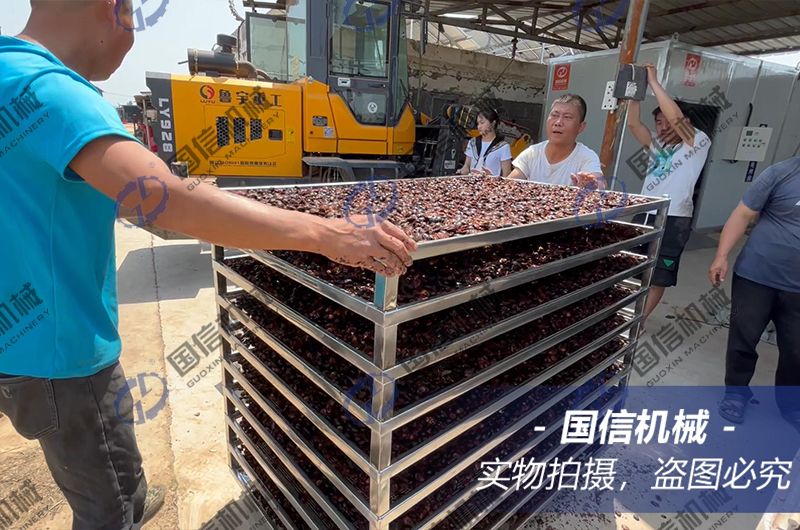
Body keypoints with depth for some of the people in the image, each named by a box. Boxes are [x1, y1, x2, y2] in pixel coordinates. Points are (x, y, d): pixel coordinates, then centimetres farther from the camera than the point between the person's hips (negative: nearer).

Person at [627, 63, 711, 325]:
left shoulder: (698, 143, -1)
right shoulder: (656, 144, 15)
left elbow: (675, 116, -17)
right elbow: (633, 123, 3)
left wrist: (654, 82, -11)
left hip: (673, 221, -5)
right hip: (644, 215, 6)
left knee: (658, 277, 4)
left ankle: (640, 320, 15)